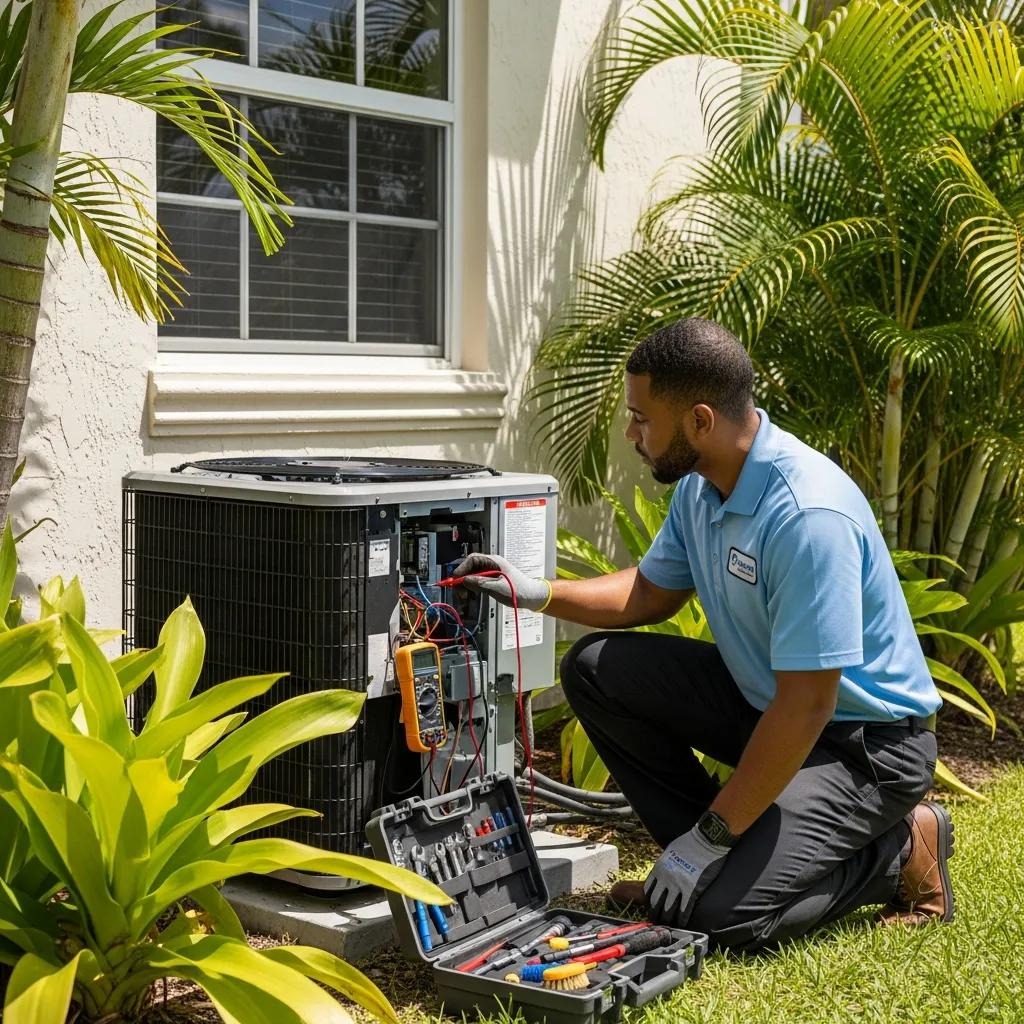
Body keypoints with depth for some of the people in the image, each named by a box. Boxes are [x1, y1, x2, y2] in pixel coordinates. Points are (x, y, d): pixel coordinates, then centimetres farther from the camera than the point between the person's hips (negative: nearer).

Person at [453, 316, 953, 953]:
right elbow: (652, 593, 15)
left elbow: (807, 706, -30)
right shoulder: (702, 484, -2)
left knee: (719, 912, -22)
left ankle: (899, 852, 2)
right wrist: (537, 594, 1)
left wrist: (714, 832, -23)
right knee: (597, 669, -3)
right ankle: (725, 855, 4)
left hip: (867, 741, -9)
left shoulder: (807, 516, -31)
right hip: (765, 702, 9)